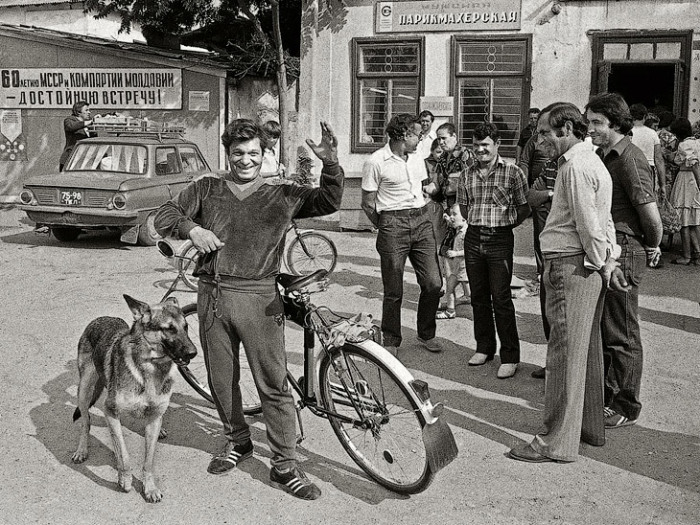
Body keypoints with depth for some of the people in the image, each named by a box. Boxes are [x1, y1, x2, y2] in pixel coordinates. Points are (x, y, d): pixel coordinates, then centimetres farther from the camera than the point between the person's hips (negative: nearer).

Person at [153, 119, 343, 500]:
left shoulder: (282, 196, 7)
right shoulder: (206, 190, 12)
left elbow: (329, 202, -2)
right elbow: (164, 215, 11)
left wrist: (331, 163, -18)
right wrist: (191, 228, -10)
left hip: (259, 298, -2)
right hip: (213, 296, 3)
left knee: (274, 385, -3)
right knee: (221, 380, 15)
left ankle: (284, 465, 8)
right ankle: (237, 441, 37)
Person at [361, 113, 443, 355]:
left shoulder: (416, 156, 12)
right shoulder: (376, 161, -8)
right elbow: (368, 203, -3)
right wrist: (385, 227, 3)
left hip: (422, 222, 6)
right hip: (393, 226, -5)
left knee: (433, 283, 1)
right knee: (393, 291, 1)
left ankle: (426, 334, 21)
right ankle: (391, 341, 18)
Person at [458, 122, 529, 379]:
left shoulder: (512, 172, -5)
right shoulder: (467, 174, 8)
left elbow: (524, 207, 0)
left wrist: (505, 223, 1)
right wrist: (476, 222, 10)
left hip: (500, 239, -5)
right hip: (473, 239, 5)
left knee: (501, 298, -5)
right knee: (478, 297, 11)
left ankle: (510, 357, 3)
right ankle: (484, 347, 25)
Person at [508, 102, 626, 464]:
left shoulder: (575, 166, -15)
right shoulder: (590, 162, 19)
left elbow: (589, 224, -17)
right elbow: (603, 220, 17)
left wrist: (602, 264, -5)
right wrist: (608, 263, 13)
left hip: (571, 266, -11)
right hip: (588, 265, 11)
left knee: (565, 352, -6)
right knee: (587, 350, 16)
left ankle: (557, 441, 0)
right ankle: (590, 427, 28)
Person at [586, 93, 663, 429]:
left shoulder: (630, 159, -16)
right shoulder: (600, 156, 12)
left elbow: (650, 212, -19)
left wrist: (653, 247, -5)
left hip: (623, 253, -9)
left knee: (622, 335, 1)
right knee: (600, 329, 17)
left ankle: (626, 408, 14)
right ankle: (606, 393, 32)